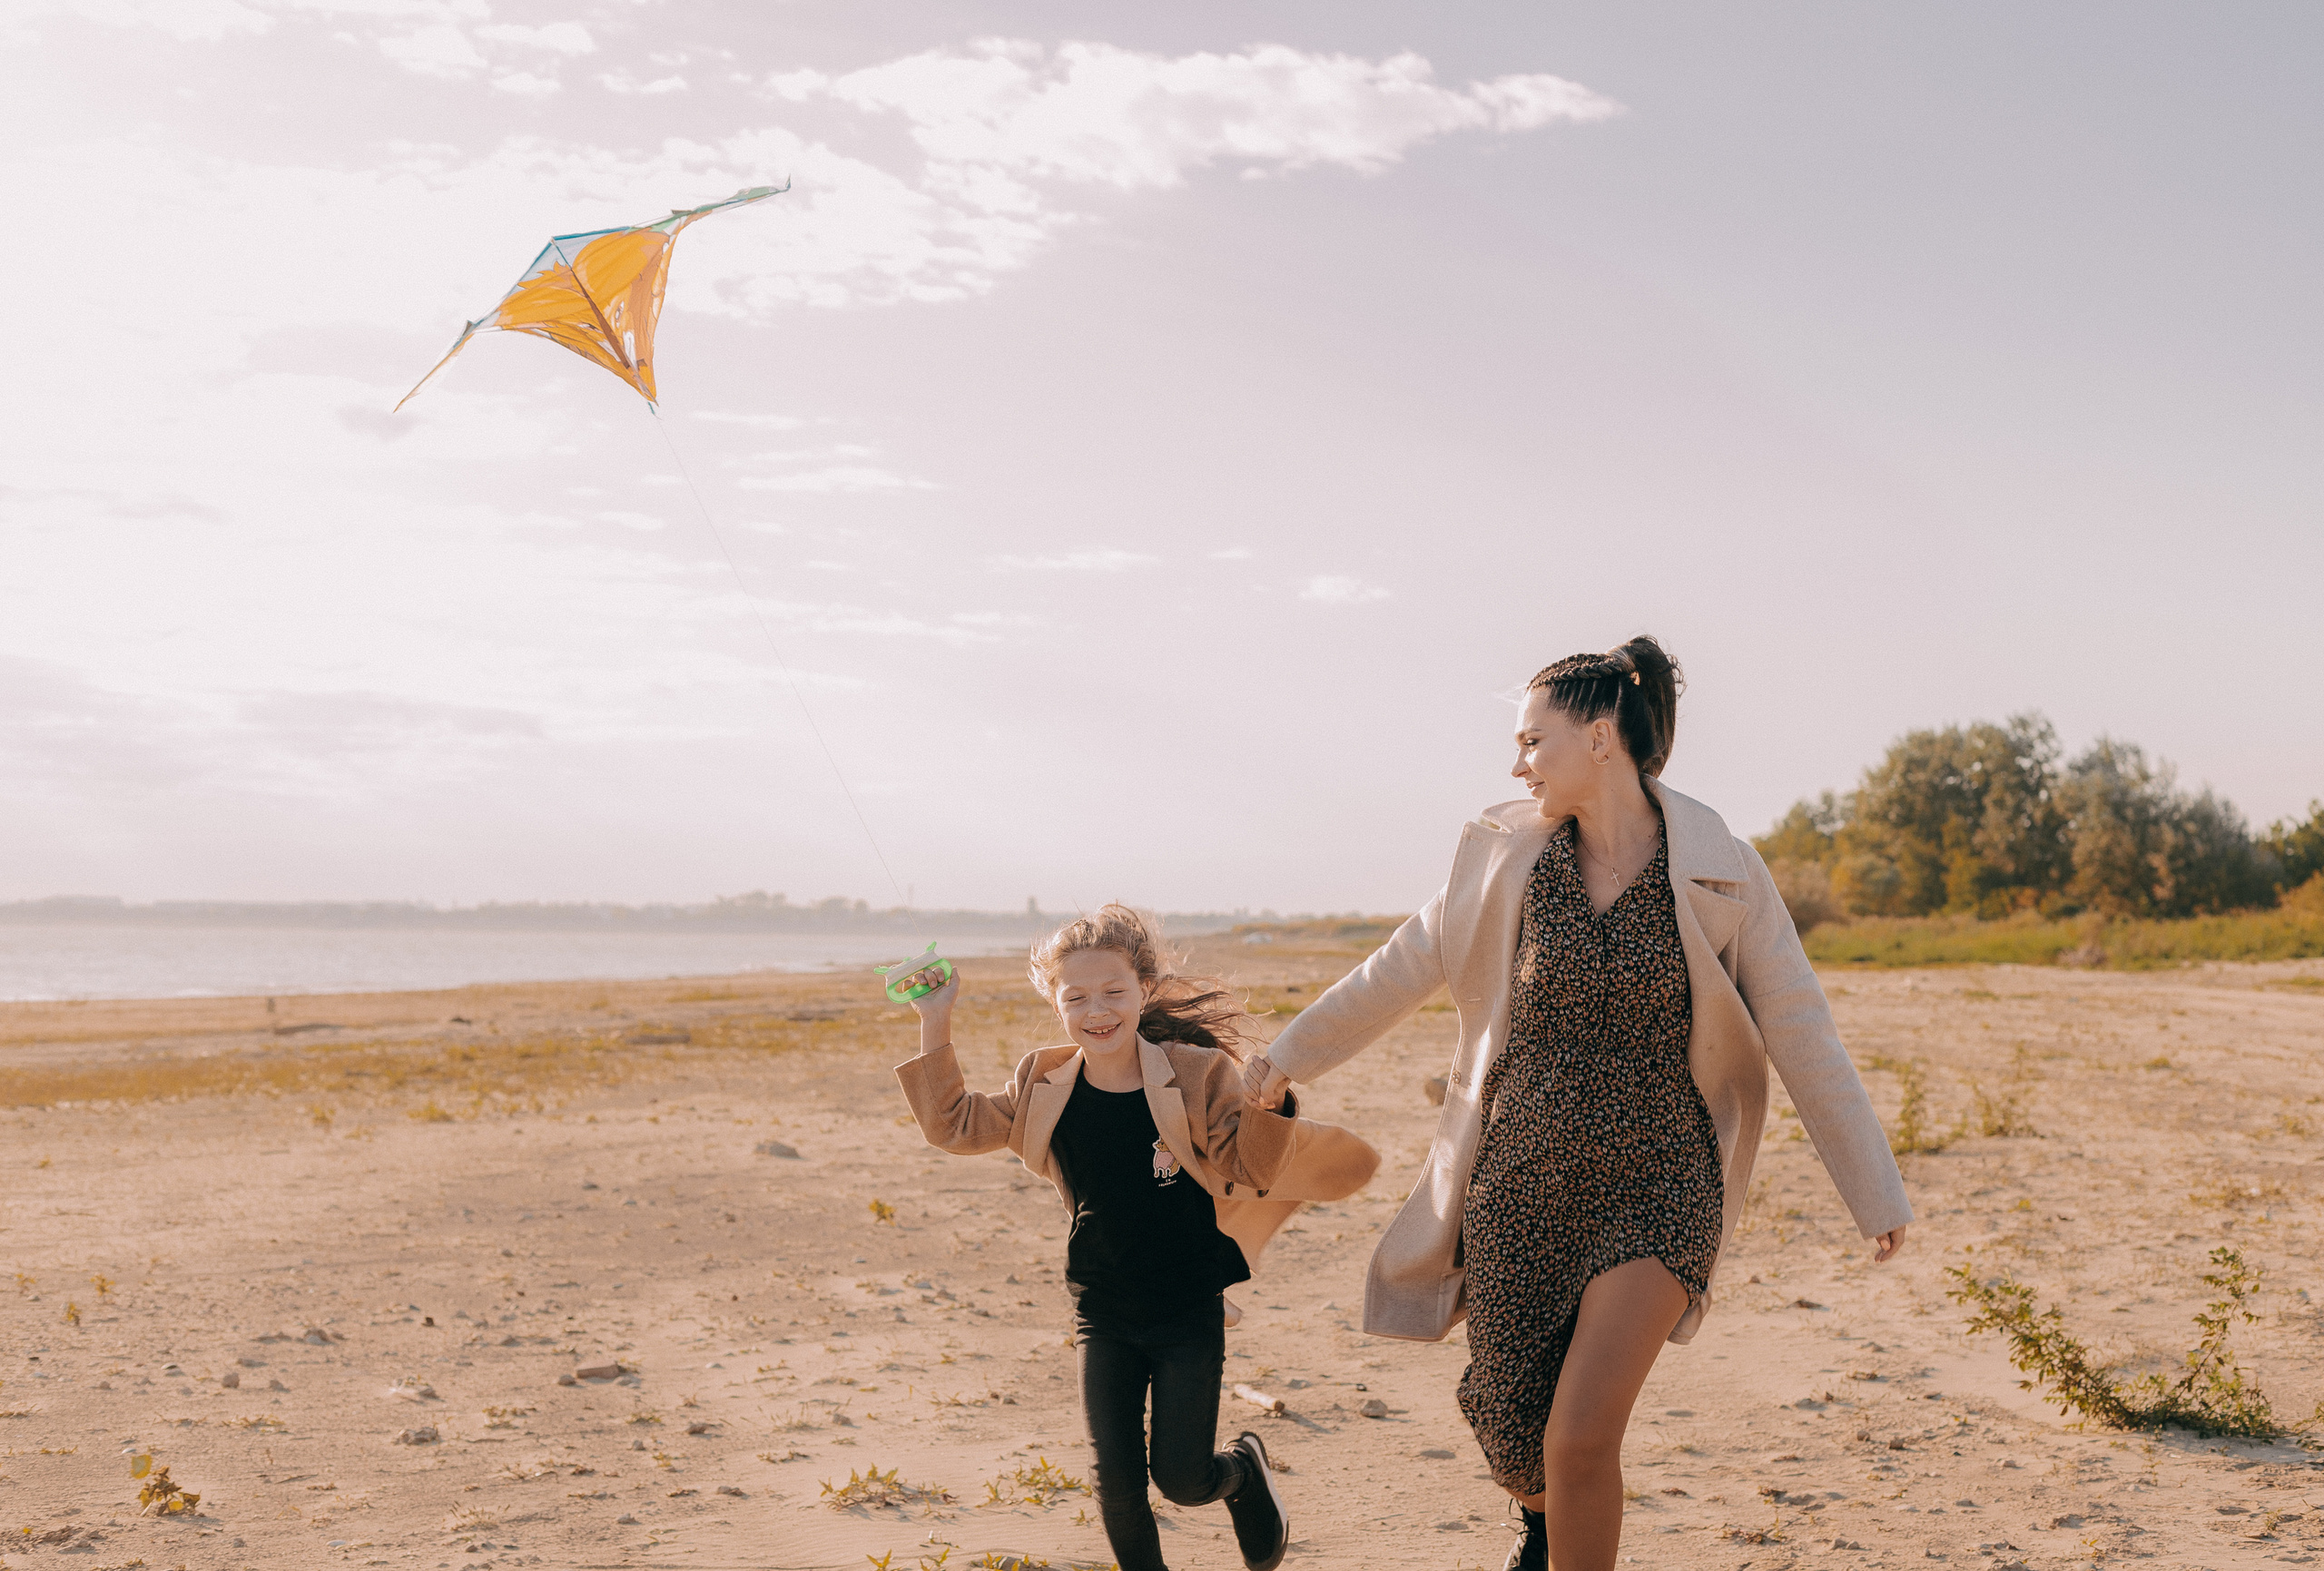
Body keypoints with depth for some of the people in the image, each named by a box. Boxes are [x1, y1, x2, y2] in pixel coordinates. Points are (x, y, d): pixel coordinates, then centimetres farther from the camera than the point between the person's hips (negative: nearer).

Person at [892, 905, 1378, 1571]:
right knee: (1117, 1485, 2)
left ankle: (1245, 1467, 35)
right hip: (1104, 1316, 3)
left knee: (1182, 1479, 1)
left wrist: (1265, 1108, -28)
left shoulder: (1196, 1075, -12)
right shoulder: (1043, 1085, -3)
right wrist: (935, 1024, -2)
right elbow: (956, 1126, 4)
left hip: (1189, 1312, -2)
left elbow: (1248, 1167, -8)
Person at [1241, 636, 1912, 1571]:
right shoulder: (1510, 854, 0)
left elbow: (1802, 1037, -4)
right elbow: (1404, 968, 12)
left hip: (1658, 1187, -3)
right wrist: (1292, 1052, 19)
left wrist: (1877, 1195, -1)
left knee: (1581, 1437, -15)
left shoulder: (1719, 874, -8)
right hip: (1523, 1179, 3)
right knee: (1510, 1432, 10)